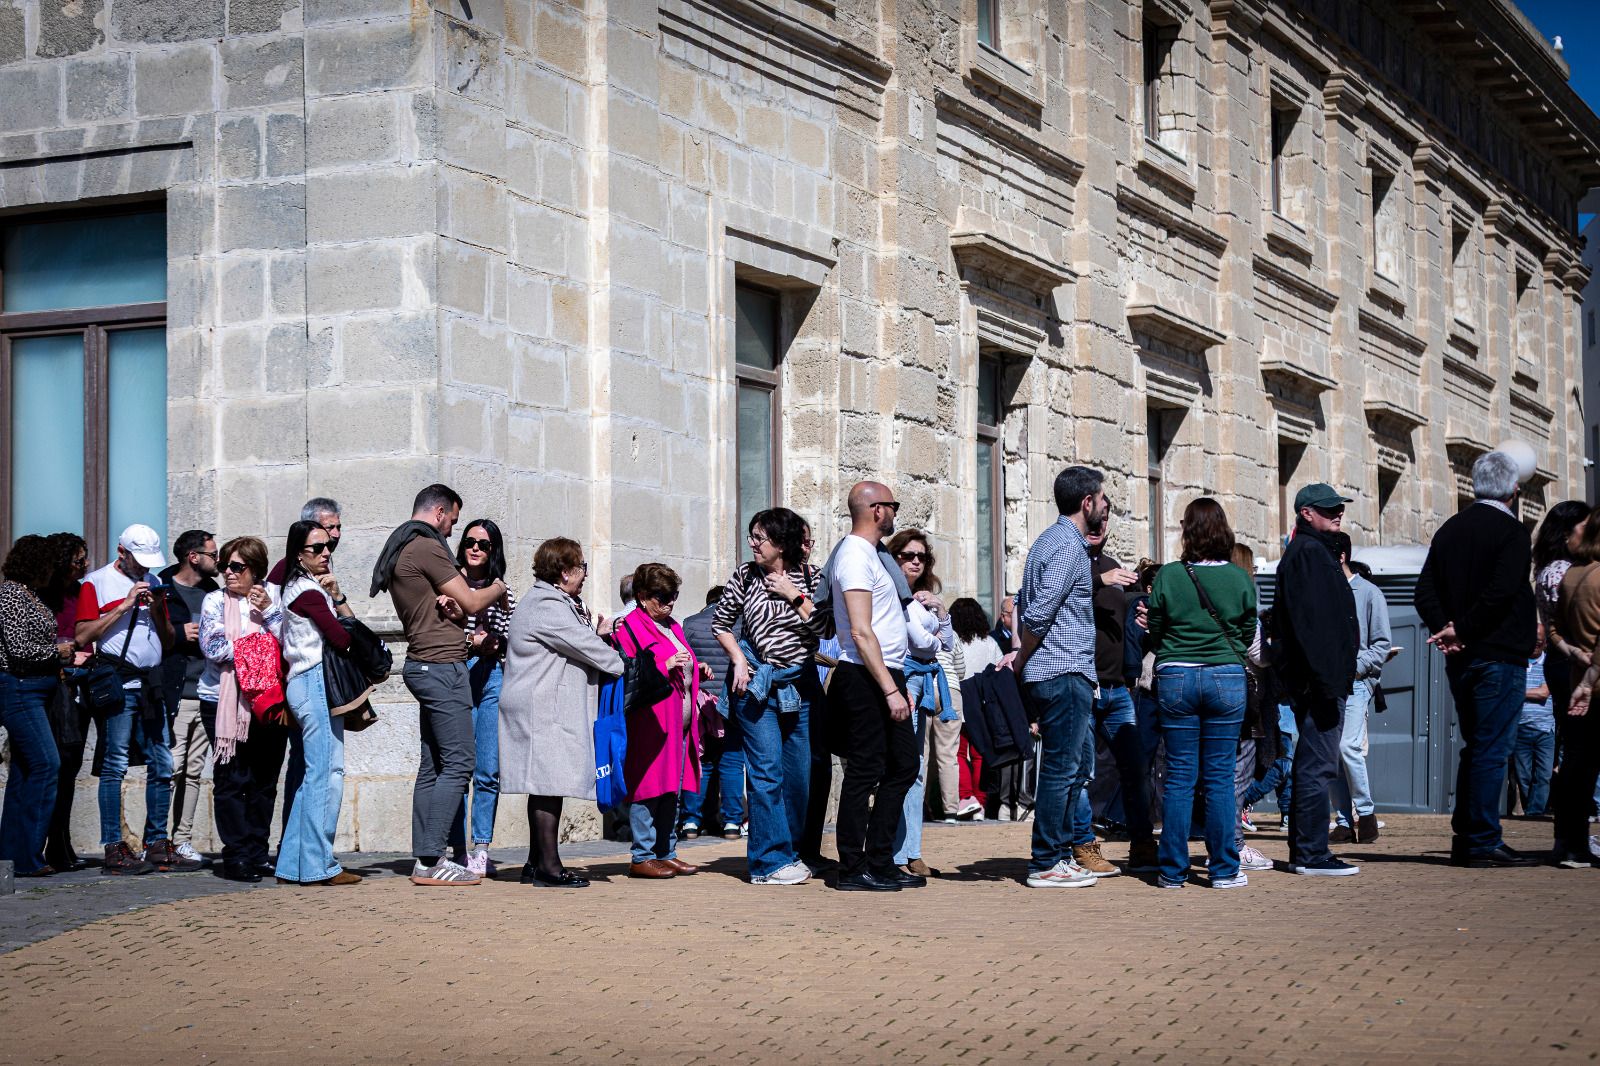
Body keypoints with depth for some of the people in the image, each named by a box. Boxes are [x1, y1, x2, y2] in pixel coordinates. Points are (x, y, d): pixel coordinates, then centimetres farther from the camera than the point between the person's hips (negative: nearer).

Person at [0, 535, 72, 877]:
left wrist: (64, 658, 7)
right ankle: (28, 857, -12)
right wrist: (57, 650, -6)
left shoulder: (31, 595, 16)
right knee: (46, 763, -14)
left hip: (36, 689, 10)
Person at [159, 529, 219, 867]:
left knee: (194, 771, 7)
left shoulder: (212, 591, 17)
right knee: (170, 767, -12)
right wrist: (179, 634, -14)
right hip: (174, 695, -6)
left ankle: (183, 839, 12)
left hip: (207, 695, 6)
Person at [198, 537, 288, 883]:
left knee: (265, 780, 6)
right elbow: (213, 647, -10)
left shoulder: (273, 596, 8)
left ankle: (257, 852, 14)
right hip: (223, 700, -2)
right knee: (232, 780, -3)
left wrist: (268, 611, -12)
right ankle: (236, 856, 1)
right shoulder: (215, 601, 3)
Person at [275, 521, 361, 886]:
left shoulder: (296, 586, 20)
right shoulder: (309, 591, -9)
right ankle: (319, 865, -10)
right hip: (316, 682, -10)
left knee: (313, 776, 11)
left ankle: (293, 865, 13)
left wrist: (337, 598, 1)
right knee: (327, 773, -10)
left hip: (302, 686, 10)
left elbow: (350, 623, 18)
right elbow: (342, 638, -13)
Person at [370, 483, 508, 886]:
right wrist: (497, 588, 11)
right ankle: (431, 861, -13)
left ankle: (425, 858, 9)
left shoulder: (399, 550, 19)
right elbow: (471, 603, -9)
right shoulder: (427, 548, -12)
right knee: (458, 762, -10)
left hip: (424, 664, 10)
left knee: (433, 764, 9)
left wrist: (449, 603, -4)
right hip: (441, 665, -10)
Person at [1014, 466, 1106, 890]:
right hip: (1066, 673, -10)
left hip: (1051, 675, 10)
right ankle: (1046, 864, -2)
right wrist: (1023, 659, -7)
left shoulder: (1051, 539, 18)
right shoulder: (1069, 546, -14)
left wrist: (1022, 655, 14)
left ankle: (1059, 853, 20)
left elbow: (1025, 604, 19)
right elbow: (1038, 614, -20)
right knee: (1061, 770, -5)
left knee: (1070, 771, 15)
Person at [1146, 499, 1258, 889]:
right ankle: (1224, 869, 6)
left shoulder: (1167, 576, -4)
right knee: (1220, 777, 4)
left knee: (1179, 776, 5)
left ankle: (1173, 870, 6)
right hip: (1226, 678, 0)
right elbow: (1248, 635, 7)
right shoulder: (1240, 579, -1)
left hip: (1175, 678, 0)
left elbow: (1153, 633, 2)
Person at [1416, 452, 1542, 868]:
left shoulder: (1449, 530, 13)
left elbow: (1425, 590, 7)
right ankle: (1485, 844, -6)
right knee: (1493, 750, -5)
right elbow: (1499, 594, -21)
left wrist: (1444, 628, -5)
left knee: (1475, 748, 15)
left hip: (1461, 660, 7)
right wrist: (1461, 631, -16)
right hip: (1500, 657, -7)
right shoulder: (1512, 532, -9)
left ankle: (1464, 840, 15)